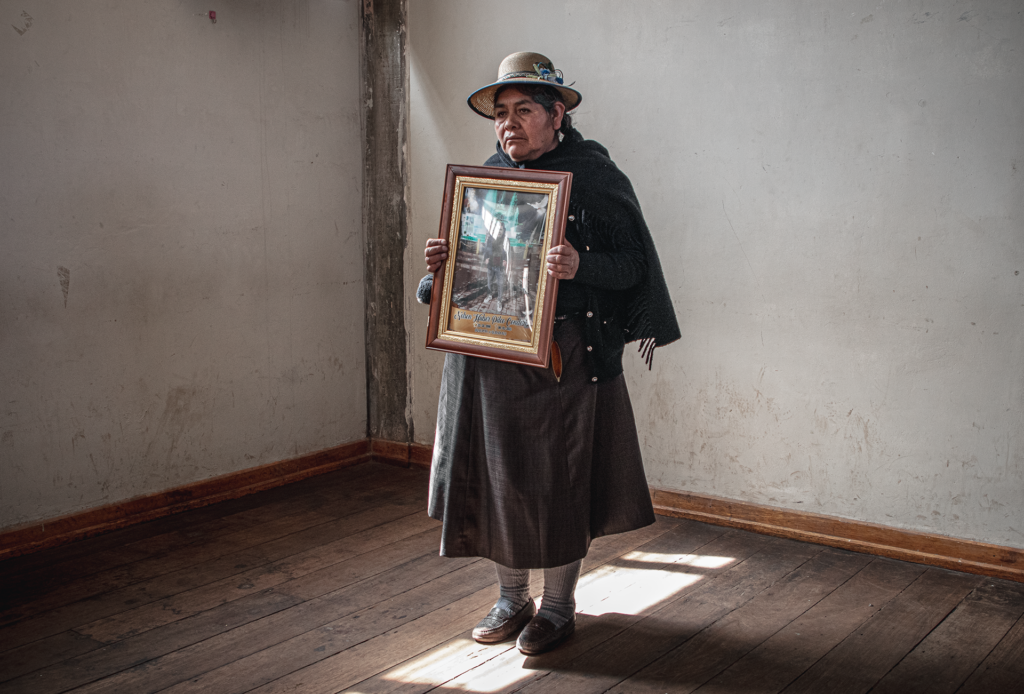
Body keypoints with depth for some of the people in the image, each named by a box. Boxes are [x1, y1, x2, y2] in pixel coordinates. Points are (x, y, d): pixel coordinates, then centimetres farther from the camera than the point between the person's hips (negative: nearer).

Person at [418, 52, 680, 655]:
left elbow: (632, 263, -8)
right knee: (495, 474, 9)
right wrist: (441, 263, -2)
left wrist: (580, 265, -26)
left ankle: (560, 604, 22)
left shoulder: (592, 175, -5)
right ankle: (512, 598, 27)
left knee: (562, 478, 3)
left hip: (563, 355, -5)